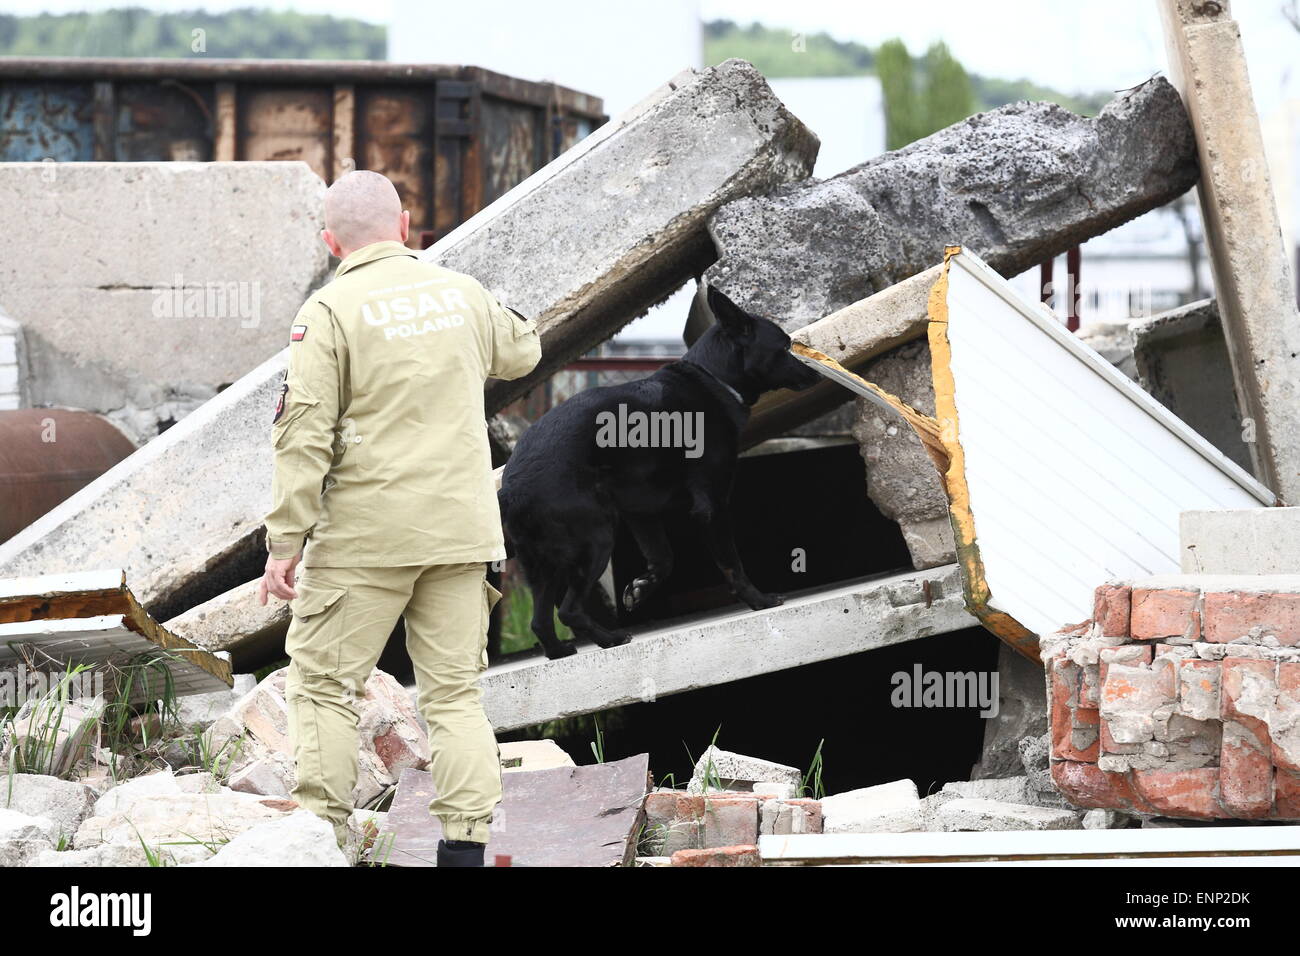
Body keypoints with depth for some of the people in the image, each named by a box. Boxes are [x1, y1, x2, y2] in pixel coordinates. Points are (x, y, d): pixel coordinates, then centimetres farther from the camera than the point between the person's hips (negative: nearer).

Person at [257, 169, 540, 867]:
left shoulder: (330, 311, -8)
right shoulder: (461, 294, 7)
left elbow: (304, 434, -13)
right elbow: (521, 350, 29)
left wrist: (285, 542, -11)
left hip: (367, 537, -4)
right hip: (461, 533, 5)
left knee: (323, 683, 5)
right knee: (454, 691, 8)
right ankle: (466, 845, 3)